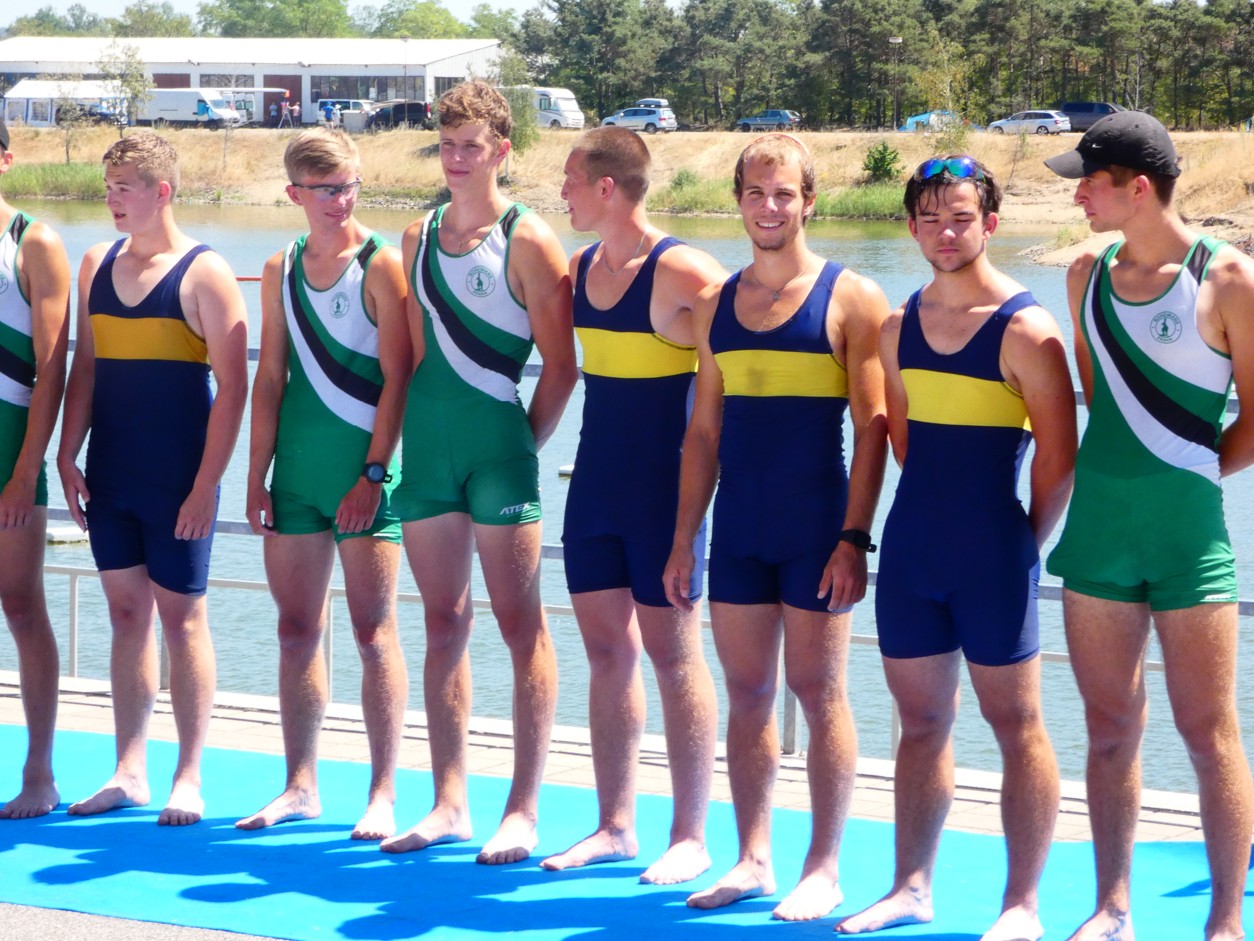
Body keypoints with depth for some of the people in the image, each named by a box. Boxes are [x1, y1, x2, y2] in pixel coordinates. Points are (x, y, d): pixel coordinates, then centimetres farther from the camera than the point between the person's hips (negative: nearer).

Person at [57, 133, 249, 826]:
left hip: (177, 482, -5)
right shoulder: (97, 264, 9)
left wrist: (206, 484, -15)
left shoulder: (203, 273, -8)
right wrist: (67, 456, 4)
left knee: (181, 617, 0)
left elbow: (232, 386, -11)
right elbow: (84, 367, 13)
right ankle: (129, 772, 16)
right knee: (126, 613, 9)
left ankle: (188, 778, 7)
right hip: (110, 478, 5)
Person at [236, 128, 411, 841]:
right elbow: (270, 378, 12)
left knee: (373, 629, -3)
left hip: (364, 469, -5)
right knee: (297, 631, 8)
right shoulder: (281, 270, 10)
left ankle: (384, 794, 2)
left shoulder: (381, 264, -6)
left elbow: (397, 377, -10)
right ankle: (301, 787, 17)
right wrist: (257, 478, 8)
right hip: (297, 471, 5)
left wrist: (374, 473, -15)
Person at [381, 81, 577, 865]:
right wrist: (427, 435, 10)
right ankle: (450, 802, 15)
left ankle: (523, 811, 0)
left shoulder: (527, 239, -7)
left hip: (499, 443, -6)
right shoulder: (419, 238, 12)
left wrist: (528, 441, -4)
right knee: (444, 623, 9)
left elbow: (561, 363, -7)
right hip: (429, 445, 6)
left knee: (521, 623, -2)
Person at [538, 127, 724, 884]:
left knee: (672, 652, -2)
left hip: (661, 483, -7)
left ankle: (691, 837, 5)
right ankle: (616, 826, 18)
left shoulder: (679, 273, -15)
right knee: (607, 650, 10)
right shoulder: (578, 269, 8)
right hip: (595, 480, 7)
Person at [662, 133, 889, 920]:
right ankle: (754, 859, 18)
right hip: (739, 529, 5)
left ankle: (824, 869, 8)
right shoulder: (719, 304, 10)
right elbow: (704, 431, 14)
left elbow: (873, 429, -8)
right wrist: (684, 542, 10)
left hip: (815, 527, -5)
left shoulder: (850, 299, -5)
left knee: (818, 691, 0)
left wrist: (853, 538, -15)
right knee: (747, 692, 9)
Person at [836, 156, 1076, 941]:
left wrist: (1025, 545, -3)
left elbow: (1058, 459, -10)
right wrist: (931, 519, 14)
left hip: (992, 558, -6)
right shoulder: (900, 329, 8)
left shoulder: (1025, 330, -11)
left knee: (1015, 721, 1)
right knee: (921, 721, 13)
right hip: (911, 552, 6)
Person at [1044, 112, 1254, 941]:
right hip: (1097, 528, 5)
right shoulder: (1089, 275, 8)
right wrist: (1118, 476, 11)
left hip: (1187, 530, -5)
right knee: (1110, 726, 10)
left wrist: (1187, 478, -2)